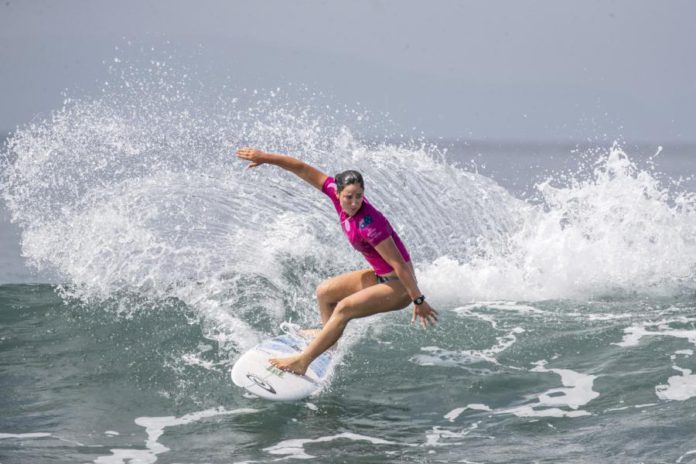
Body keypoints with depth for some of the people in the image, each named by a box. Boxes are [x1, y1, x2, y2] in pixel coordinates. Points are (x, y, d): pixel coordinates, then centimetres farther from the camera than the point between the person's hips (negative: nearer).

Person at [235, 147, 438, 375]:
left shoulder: (370, 225, -32)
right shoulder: (336, 192, -11)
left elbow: (400, 265, -28)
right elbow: (303, 169, -6)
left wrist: (418, 300, -24)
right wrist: (266, 157, -9)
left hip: (398, 285, -9)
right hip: (380, 275, 9)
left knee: (344, 308, -21)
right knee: (324, 292, 17)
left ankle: (302, 362, -16)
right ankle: (332, 342, 29)